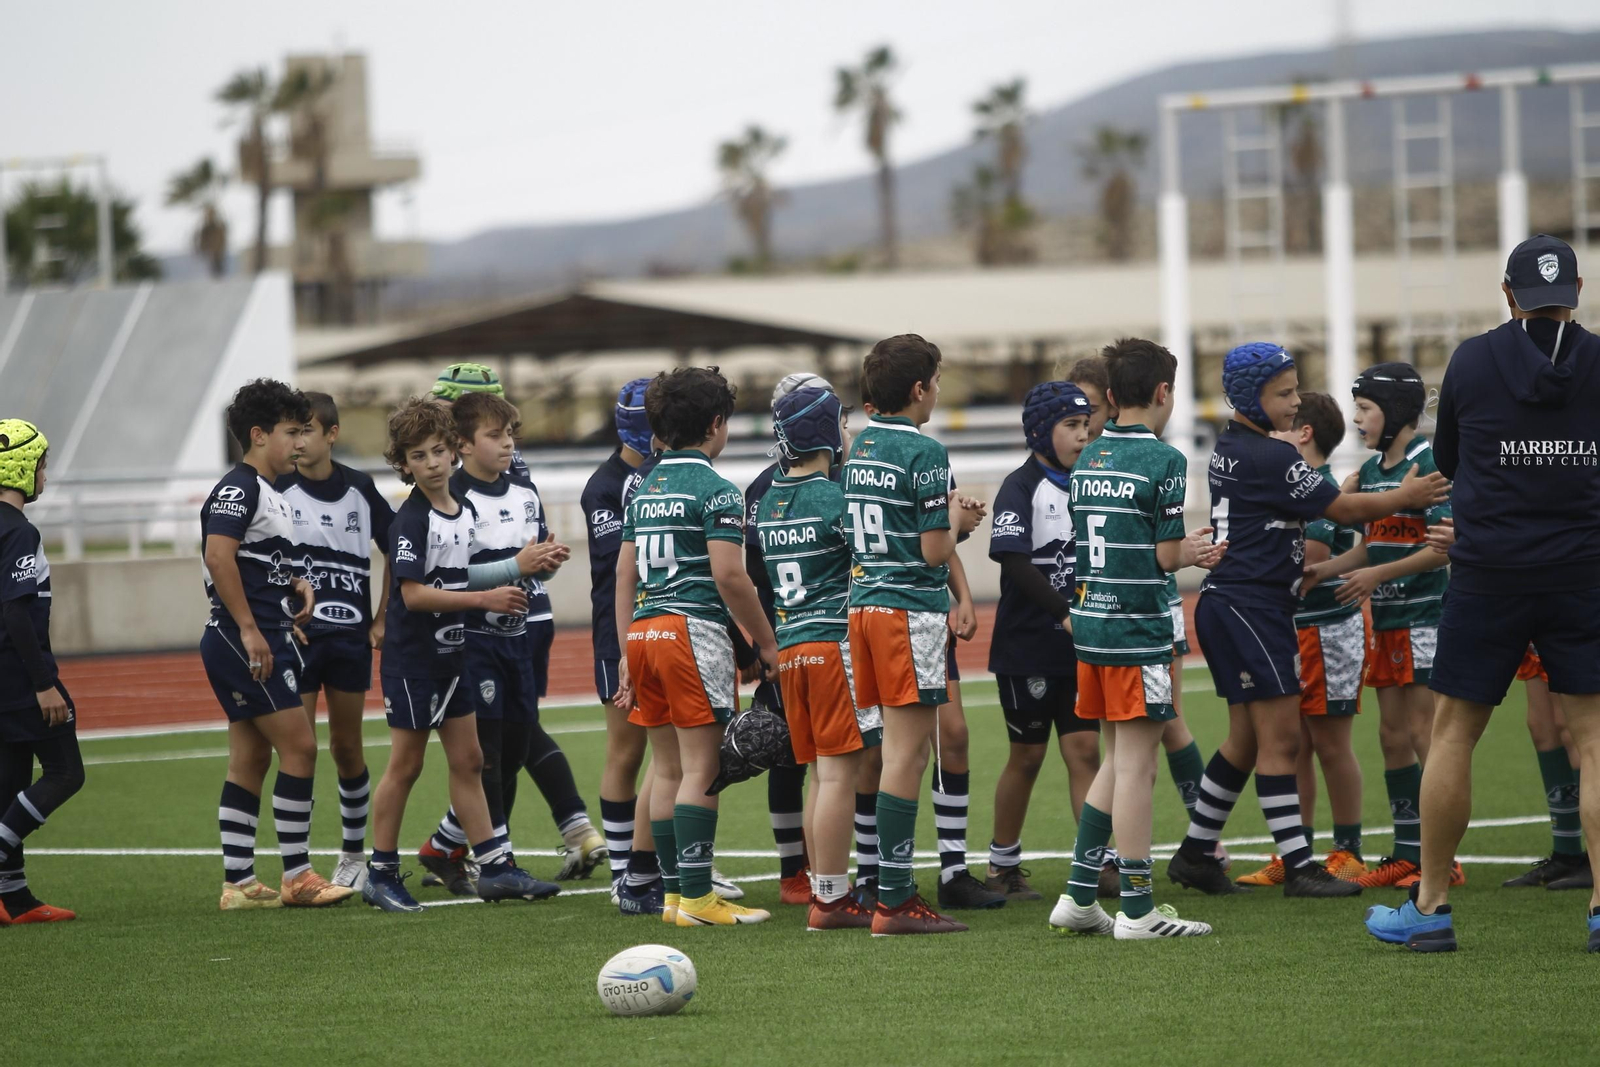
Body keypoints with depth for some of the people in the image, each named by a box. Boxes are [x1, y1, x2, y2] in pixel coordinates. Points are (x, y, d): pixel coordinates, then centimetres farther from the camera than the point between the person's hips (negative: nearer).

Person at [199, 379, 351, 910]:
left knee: (251, 760, 10)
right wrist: (248, 629, -25)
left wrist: (297, 583, 10)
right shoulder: (238, 488, -12)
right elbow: (219, 556, -24)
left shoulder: (268, 493, 19)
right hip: (243, 641, -10)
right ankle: (296, 876, -8)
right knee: (299, 746, -10)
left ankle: (238, 883, 11)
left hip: (264, 642, 10)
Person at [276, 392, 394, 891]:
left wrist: (381, 620, 9)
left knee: (347, 748, 11)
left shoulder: (360, 489, 4)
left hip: (351, 638, 3)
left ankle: (355, 854, 25)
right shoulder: (278, 491, -5)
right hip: (295, 637, -3)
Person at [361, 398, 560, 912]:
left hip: (453, 653, 7)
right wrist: (485, 599, -22)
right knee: (406, 764, 0)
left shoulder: (466, 511, 7)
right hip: (411, 658, -7)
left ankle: (496, 868, 11)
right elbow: (414, 594, -23)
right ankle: (381, 874, 8)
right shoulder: (411, 520, -17)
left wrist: (516, 568, 7)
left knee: (468, 762, 9)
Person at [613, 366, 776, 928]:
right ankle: (696, 897, -9)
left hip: (645, 630, 8)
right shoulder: (715, 489, -8)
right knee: (700, 770, -6)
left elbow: (624, 573, 16)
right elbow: (728, 575, -15)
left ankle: (673, 894, 13)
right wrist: (766, 643, -6)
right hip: (694, 630, -8)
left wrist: (628, 651, 19)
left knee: (669, 770, 11)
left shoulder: (645, 488, 15)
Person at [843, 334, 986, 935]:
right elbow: (935, 551, -15)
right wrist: (957, 521, 5)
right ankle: (894, 902, -7)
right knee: (906, 753, -7)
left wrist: (947, 516, 20)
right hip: (911, 610, -8)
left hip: (865, 605, 8)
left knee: (900, 748, 13)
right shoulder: (923, 452, -13)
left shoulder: (859, 449, 13)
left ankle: (894, 892, 14)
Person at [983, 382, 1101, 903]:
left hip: (1079, 645, 5)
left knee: (1084, 750, -1)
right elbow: (1015, 561, -19)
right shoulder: (1021, 488, -9)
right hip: (1029, 645, -5)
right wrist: (1065, 614, -24)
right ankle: (1003, 866, 18)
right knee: (1027, 756, 4)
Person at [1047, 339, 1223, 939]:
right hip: (1138, 630, -7)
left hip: (1090, 620, 7)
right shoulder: (1163, 461, -11)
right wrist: (1197, 552, 11)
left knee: (1118, 761, 17)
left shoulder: (1087, 460, 11)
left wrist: (1187, 548, 20)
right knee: (1136, 765, -3)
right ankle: (1137, 909, 0)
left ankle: (1078, 897, 16)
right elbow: (1167, 557, -12)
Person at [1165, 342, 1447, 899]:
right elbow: (1342, 509, -9)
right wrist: (1405, 497, 3)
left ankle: (1195, 853, 20)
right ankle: (1299, 868, -9)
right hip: (1249, 608, -10)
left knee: (1246, 740, 16)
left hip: (1231, 605, 10)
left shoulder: (1230, 449, 13)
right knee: (1280, 738, -8)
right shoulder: (1269, 457, -16)